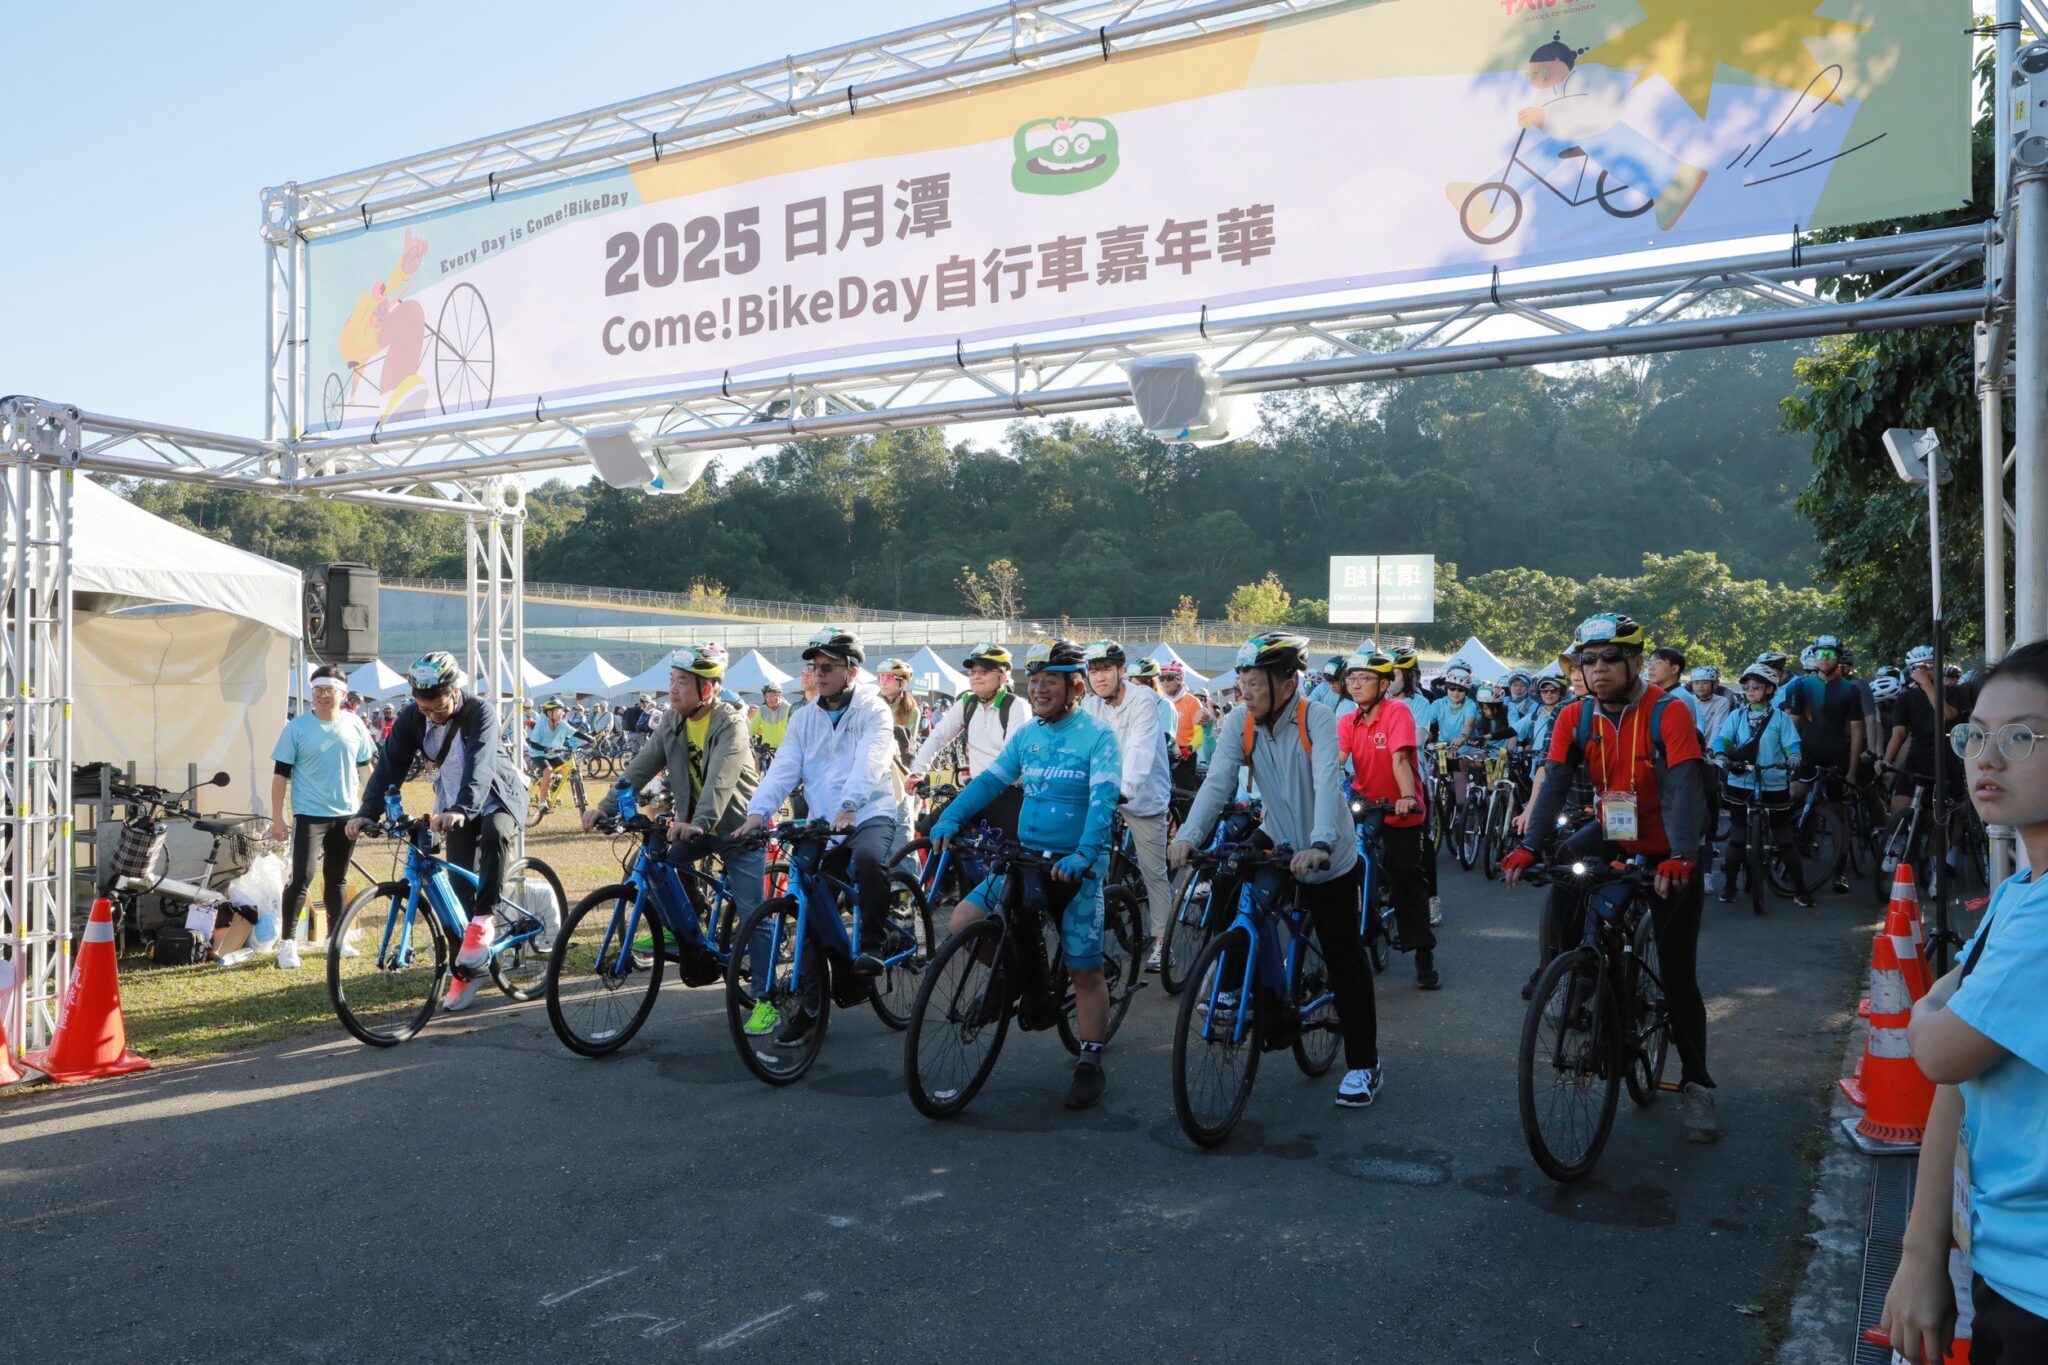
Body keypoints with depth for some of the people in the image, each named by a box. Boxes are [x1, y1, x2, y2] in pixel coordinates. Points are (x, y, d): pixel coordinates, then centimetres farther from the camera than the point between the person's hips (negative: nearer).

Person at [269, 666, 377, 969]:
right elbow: (281, 774, -4)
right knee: (301, 879, -11)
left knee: (337, 879, 13)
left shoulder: (354, 726, 4)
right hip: (309, 815, -3)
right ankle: (288, 942, 1)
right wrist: (277, 817, -7)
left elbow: (364, 768, 14)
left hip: (345, 815, 4)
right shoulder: (298, 727, -6)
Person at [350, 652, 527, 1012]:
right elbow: (390, 765, -15)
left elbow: (479, 764, -39)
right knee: (461, 887, 0)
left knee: (495, 831, -38)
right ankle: (467, 971, 11)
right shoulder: (411, 718, -11)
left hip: (497, 797, -4)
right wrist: (367, 812, -29)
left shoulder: (480, 711, -25)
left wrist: (461, 809, -54)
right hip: (455, 810, 5)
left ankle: (482, 920, -26)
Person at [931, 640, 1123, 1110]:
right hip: (1026, 858, 5)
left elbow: (1103, 800, -21)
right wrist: (950, 818, -13)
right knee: (963, 922, -8)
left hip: (1077, 865, -5)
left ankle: (1090, 1066, 16)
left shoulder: (1098, 736, -9)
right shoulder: (1026, 735, 9)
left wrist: (1083, 854, -35)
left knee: (1084, 970, 0)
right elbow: (989, 780, 3)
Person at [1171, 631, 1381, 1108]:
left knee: (1344, 960, 1)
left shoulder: (1316, 718, -23)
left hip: (1328, 857, -4)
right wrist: (1188, 836, -38)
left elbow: (1328, 783, -36)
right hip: (1276, 840, 4)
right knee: (1225, 890, -21)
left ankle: (1364, 1064, 16)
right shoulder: (1240, 724, -12)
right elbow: (1217, 782, -22)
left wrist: (1319, 845, -52)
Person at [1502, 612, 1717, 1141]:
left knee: (1677, 974, -1)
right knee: (1565, 865, -29)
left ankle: (1696, 1084, 14)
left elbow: (1685, 790, -31)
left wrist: (1680, 858, -46)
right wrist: (1528, 847, -32)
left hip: (1668, 858, -3)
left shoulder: (1667, 715, -21)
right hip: (1613, 839, 3)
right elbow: (1554, 784, -18)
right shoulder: (1575, 717, -10)